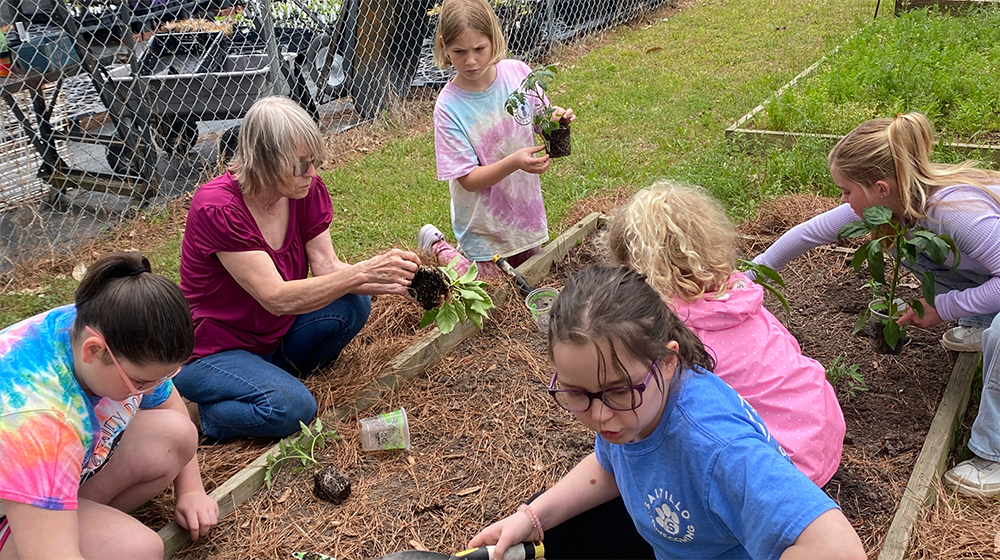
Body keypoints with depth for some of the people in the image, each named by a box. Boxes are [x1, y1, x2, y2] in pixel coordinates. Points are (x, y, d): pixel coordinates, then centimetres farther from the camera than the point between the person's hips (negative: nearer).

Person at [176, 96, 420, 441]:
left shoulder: (308, 190, -9)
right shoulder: (216, 208, -29)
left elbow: (328, 267, -12)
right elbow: (277, 297, -32)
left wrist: (393, 283, -29)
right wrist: (364, 272, -38)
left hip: (271, 336, 7)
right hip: (212, 350, -6)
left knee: (352, 305, -16)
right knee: (292, 407, -30)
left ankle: (278, 375, 3)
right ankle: (206, 412, -1)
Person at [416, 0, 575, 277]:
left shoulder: (518, 73, -12)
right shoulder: (449, 107, -21)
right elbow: (468, 180, -20)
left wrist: (554, 121, -21)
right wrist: (514, 162, -35)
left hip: (526, 209, 5)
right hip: (485, 224, -4)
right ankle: (438, 247, 31)